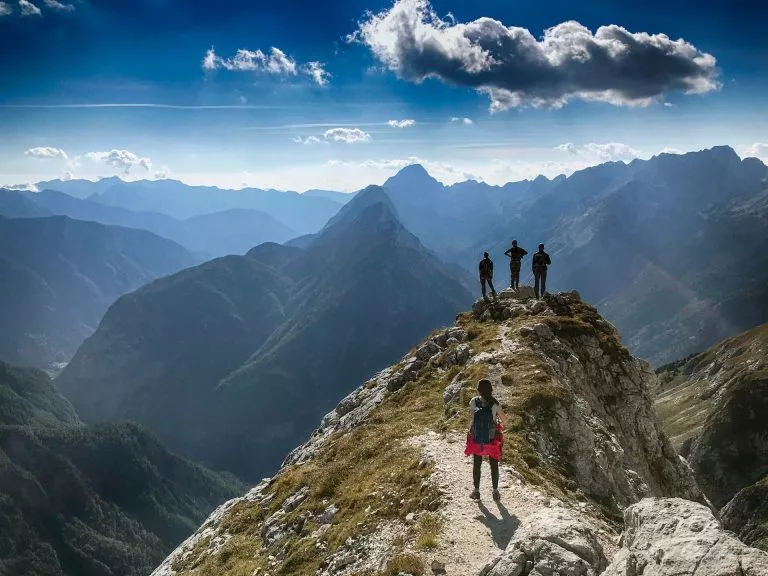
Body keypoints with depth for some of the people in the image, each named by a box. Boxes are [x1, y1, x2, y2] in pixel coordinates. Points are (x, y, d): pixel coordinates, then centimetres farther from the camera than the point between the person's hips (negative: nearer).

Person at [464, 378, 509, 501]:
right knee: (494, 465, 21)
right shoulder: (495, 404, -24)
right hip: (492, 439, -1)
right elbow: (505, 420, -13)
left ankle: (476, 491, 31)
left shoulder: (473, 402, -21)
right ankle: (495, 491, 31)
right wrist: (501, 424, 12)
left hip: (476, 439, 1)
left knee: (476, 465, 22)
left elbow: (471, 415, -4)